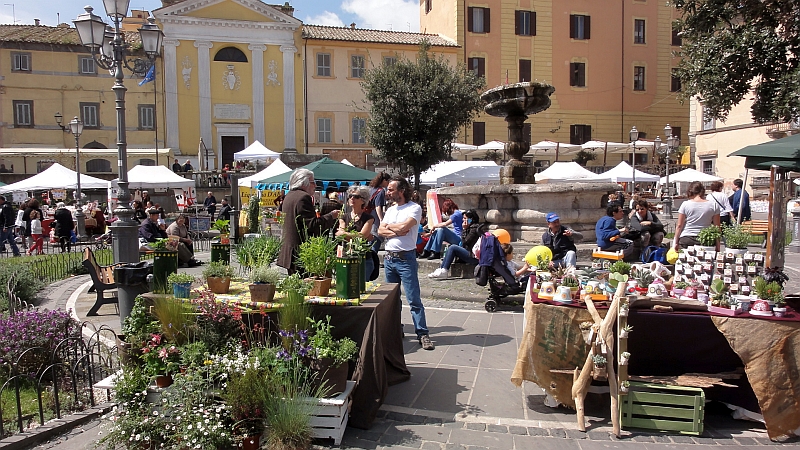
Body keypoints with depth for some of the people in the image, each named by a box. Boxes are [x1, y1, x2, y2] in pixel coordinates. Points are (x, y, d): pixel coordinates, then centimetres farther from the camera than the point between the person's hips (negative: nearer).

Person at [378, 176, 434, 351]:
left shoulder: (414, 208, -7)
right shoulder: (390, 210, 15)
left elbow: (404, 227, -21)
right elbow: (380, 231, 4)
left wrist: (389, 226, -3)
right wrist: (397, 232, -12)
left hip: (406, 258, -7)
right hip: (389, 258, 7)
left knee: (414, 299, -6)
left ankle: (422, 334, -1)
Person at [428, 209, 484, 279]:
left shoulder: (474, 228, -12)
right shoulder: (471, 228, 17)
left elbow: (464, 242, -14)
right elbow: (464, 244, 15)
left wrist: (464, 229, -8)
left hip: (474, 257, -11)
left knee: (452, 248, -17)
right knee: (450, 248, 6)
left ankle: (444, 272, -17)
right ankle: (440, 269, -4)